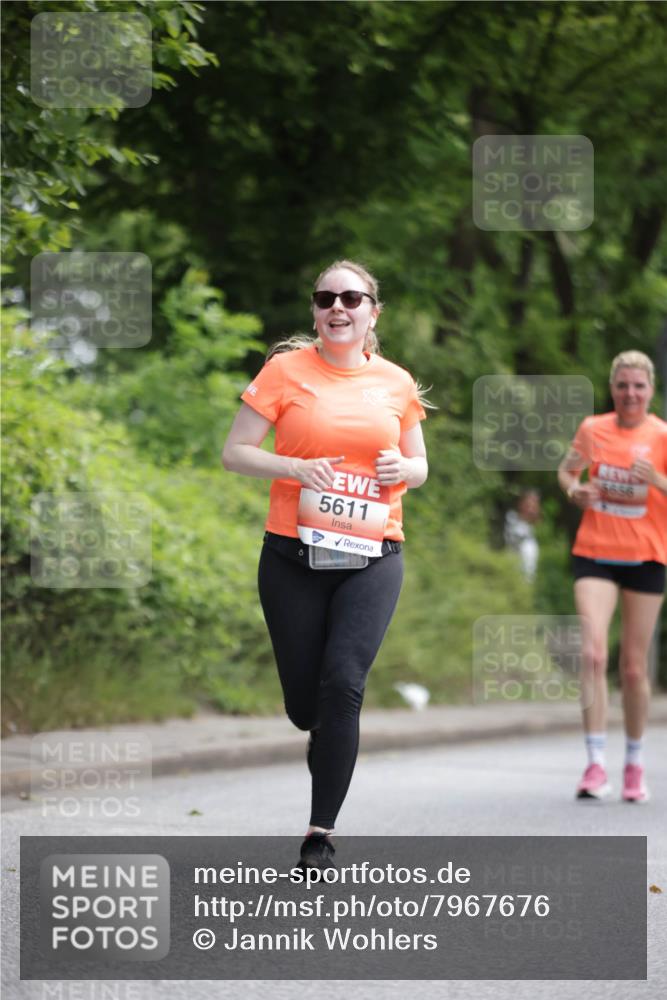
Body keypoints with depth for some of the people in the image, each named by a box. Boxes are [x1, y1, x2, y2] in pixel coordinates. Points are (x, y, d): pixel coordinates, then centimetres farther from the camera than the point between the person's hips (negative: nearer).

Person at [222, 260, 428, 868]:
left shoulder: (396, 383, 8)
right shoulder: (287, 369, 0)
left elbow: (419, 465, 20)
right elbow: (235, 453, 1)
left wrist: (404, 470, -4)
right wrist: (295, 469, -16)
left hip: (373, 558, 1)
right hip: (294, 557, 0)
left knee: (342, 683, -16)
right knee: (304, 701, 3)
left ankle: (322, 833, -9)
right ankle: (330, 747, 41)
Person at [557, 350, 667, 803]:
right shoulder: (592, 429, 3)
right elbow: (567, 469, 19)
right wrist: (574, 489, -2)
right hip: (595, 554, 1)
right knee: (593, 653, -16)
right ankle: (596, 764, -14)